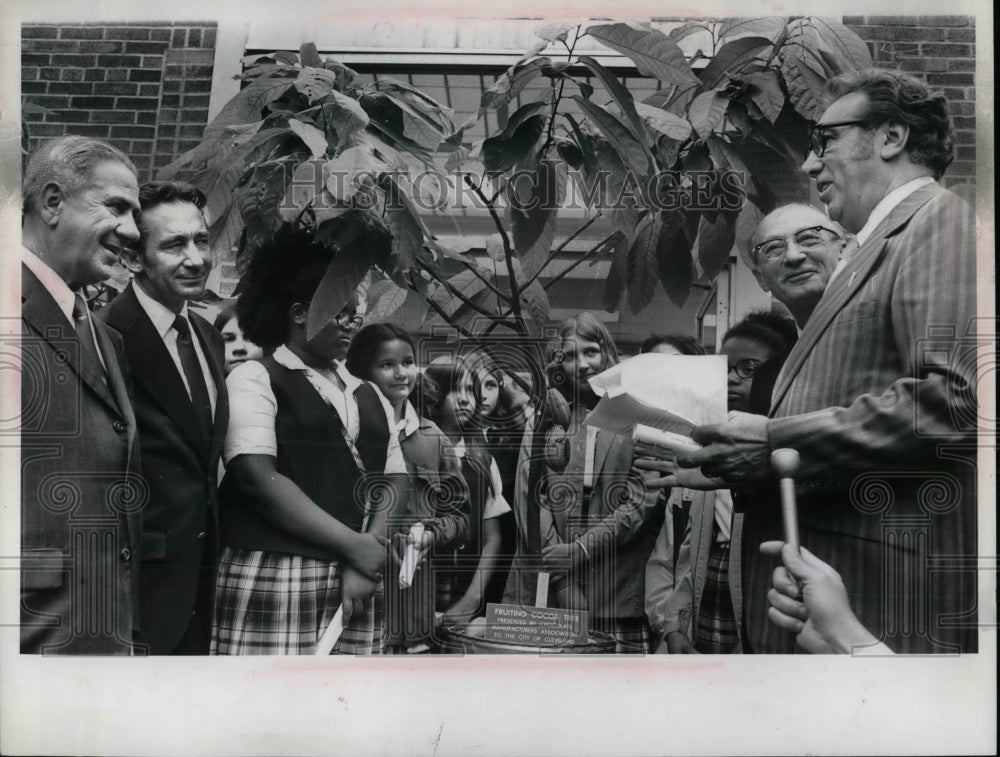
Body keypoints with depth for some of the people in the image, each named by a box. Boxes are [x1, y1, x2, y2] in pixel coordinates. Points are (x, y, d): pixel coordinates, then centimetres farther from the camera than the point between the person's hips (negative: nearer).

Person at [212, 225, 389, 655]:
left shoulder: (364, 395, 16)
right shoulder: (255, 378, -1)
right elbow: (259, 478, -13)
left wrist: (367, 561, -7)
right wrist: (353, 545, -12)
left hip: (353, 582, 5)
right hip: (274, 579, -5)